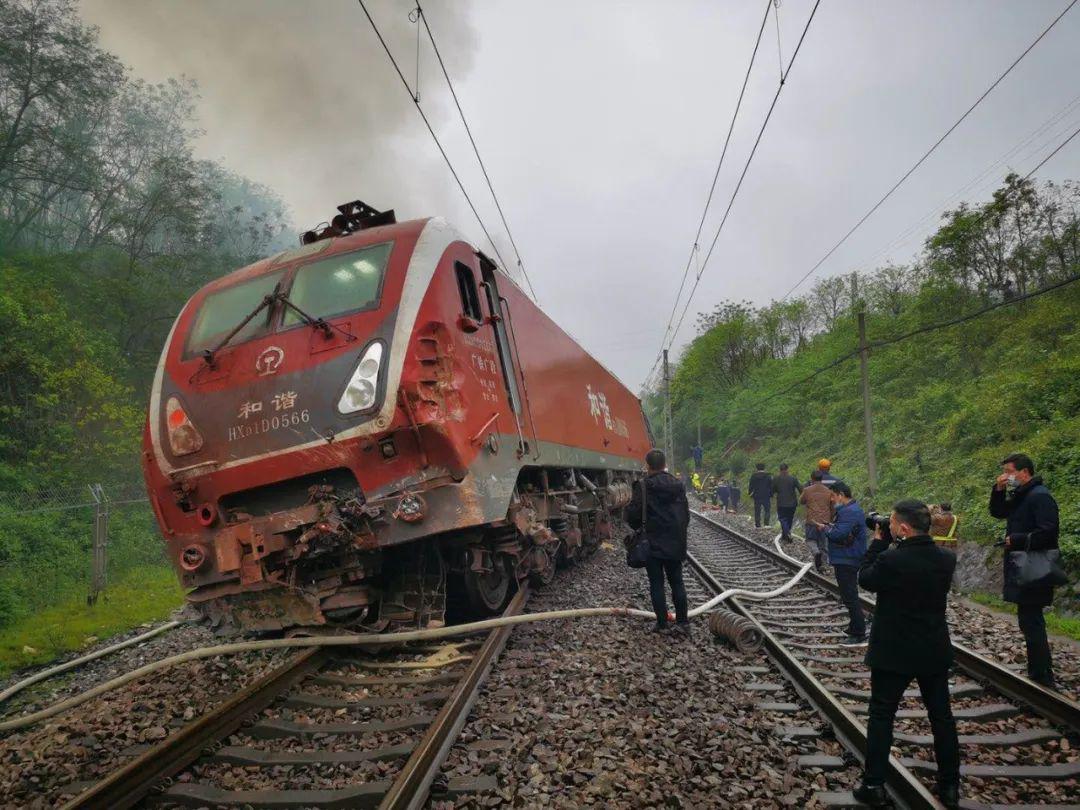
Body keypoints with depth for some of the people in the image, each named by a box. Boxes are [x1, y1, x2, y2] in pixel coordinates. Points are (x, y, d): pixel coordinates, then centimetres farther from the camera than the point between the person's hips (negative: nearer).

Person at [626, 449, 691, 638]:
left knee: (656, 583, 5)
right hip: (675, 543, 4)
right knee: (677, 582, 13)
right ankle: (683, 623, 14)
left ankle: (662, 624, 8)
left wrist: (637, 526, 8)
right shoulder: (678, 485, 3)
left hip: (652, 543, -4)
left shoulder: (644, 486, -13)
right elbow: (686, 514, 9)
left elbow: (633, 514, -13)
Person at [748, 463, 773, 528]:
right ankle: (766, 524, -2)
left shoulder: (753, 476, -2)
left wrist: (749, 492, 17)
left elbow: (751, 486, 1)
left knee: (757, 511, 6)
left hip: (757, 496, 1)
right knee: (767, 510, 8)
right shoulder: (768, 476, -2)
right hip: (766, 496, -1)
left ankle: (758, 525, 7)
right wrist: (771, 495, 5)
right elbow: (771, 487, 0)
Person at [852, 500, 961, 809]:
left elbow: (865, 579, -6)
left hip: (893, 652, -5)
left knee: (881, 716, 6)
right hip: (935, 651, 5)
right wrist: (886, 545, 4)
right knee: (941, 716, 17)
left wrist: (878, 542, -1)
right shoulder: (947, 559, -6)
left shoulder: (890, 560, -24)